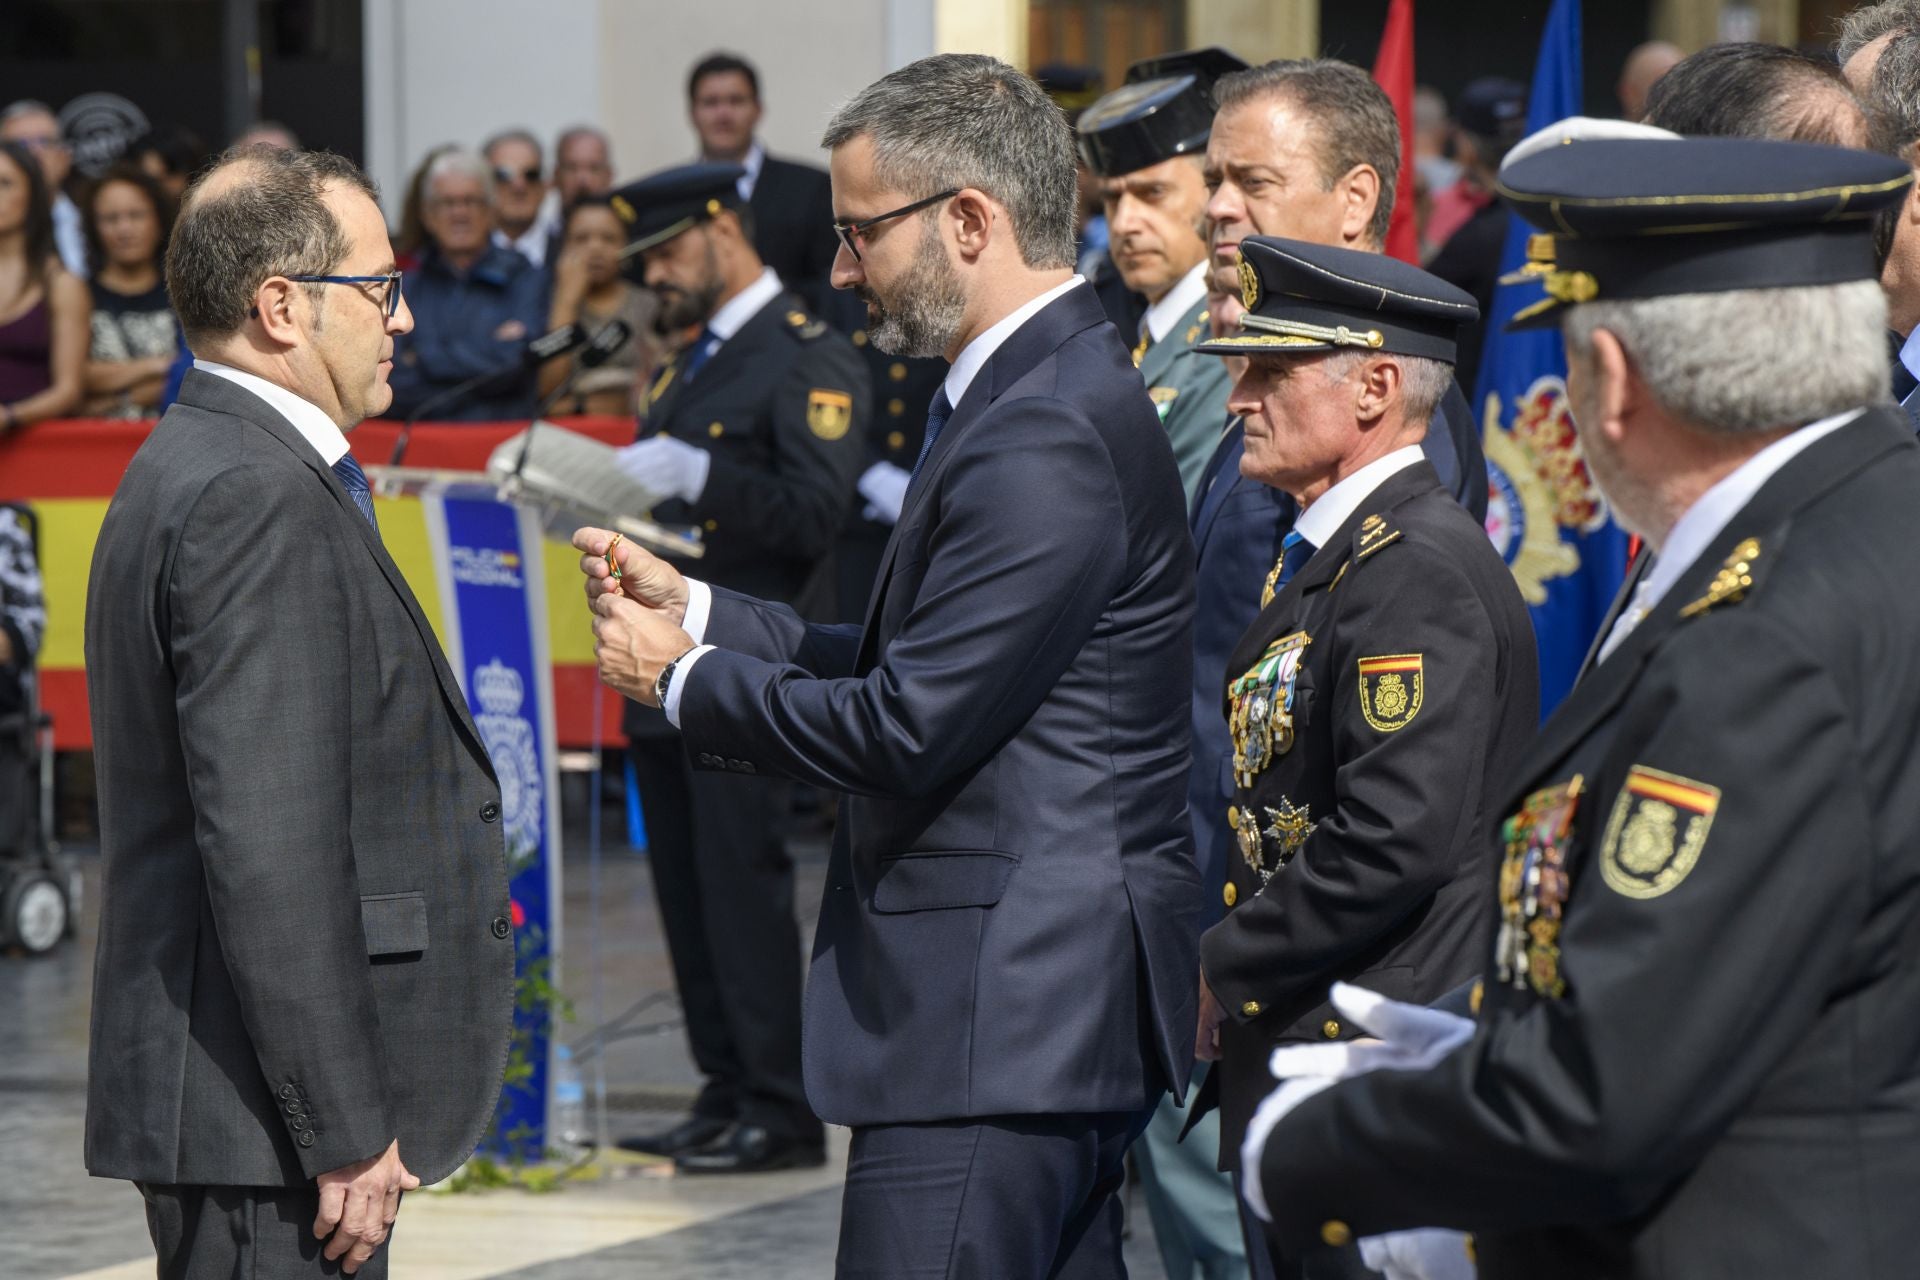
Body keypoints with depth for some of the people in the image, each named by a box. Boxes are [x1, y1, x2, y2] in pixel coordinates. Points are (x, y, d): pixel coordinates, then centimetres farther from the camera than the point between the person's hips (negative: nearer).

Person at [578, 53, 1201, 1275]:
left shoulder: (1046, 438, -19)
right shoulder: (1042, 391, 15)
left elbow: (911, 729, -20)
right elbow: (916, 669, 17)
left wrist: (684, 679, -6)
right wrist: (699, 608, 12)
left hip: (996, 1023, -11)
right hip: (1046, 1008, 11)